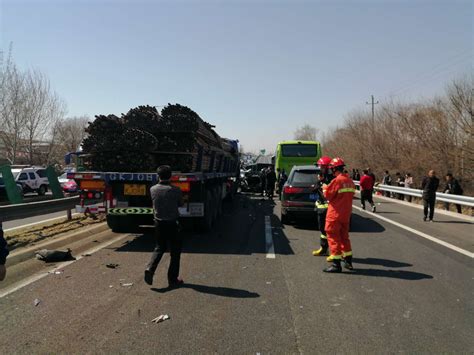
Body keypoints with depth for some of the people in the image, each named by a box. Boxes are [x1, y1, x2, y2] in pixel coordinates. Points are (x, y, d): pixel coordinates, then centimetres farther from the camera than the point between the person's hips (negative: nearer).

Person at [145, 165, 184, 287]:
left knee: (159, 248, 21)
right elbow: (180, 204, 3)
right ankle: (173, 279, 14)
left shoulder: (153, 189, -3)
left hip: (158, 223, 4)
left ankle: (150, 268, 0)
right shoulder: (175, 190, -13)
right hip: (172, 224, -4)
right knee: (175, 252, 9)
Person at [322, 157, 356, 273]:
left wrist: (325, 187, 5)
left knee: (333, 237, -1)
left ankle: (336, 264, -1)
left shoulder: (336, 181, -18)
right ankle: (348, 261, 26)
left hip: (335, 213, -8)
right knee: (344, 236, 19)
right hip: (346, 213, 8)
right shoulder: (350, 181, 8)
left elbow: (328, 195, -15)